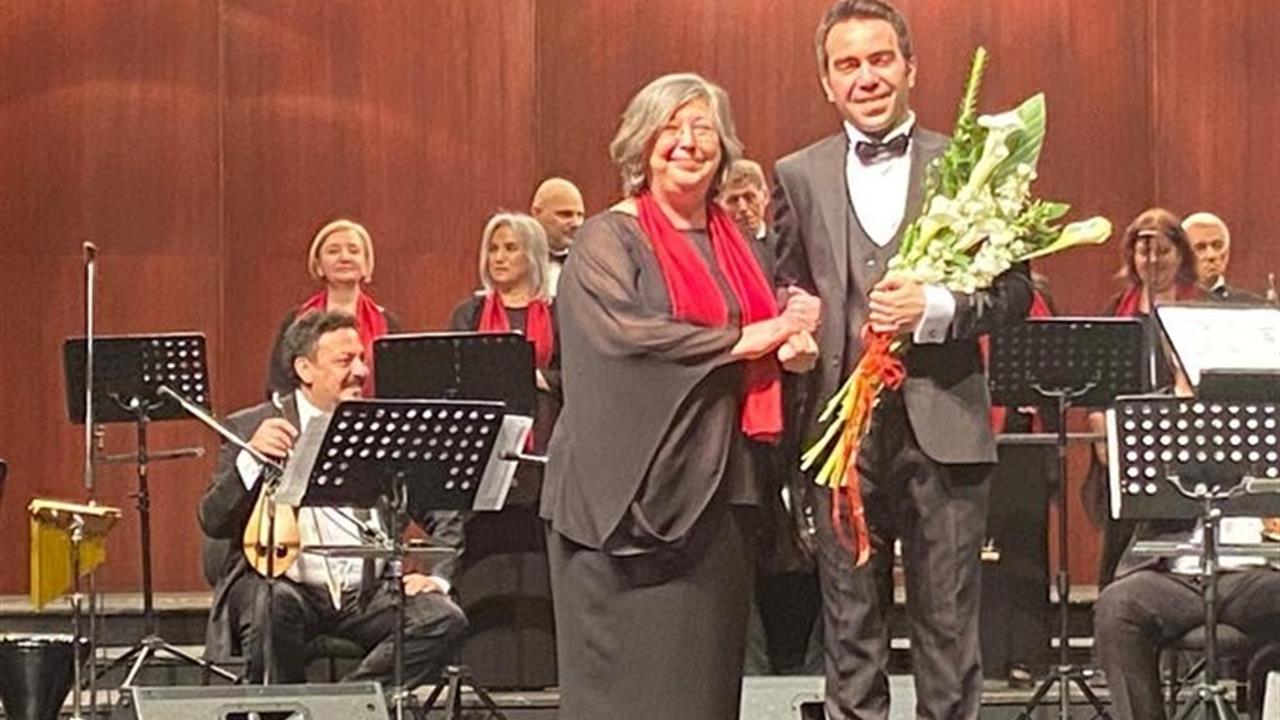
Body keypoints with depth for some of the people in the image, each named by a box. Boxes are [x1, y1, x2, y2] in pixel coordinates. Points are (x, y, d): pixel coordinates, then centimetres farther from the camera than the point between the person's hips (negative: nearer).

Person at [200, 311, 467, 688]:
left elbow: (447, 519, 14)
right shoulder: (250, 428, 4)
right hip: (284, 585, -3)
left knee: (444, 620, -23)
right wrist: (250, 458, -21)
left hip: (367, 593, 3)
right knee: (272, 606, -36)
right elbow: (213, 522, -6)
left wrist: (437, 577, -4)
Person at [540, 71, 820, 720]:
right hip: (629, 488, -6)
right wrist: (741, 341, -15)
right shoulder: (609, 239, -3)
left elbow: (767, 332, 22)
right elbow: (623, 330, -19)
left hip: (716, 487, 6)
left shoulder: (731, 244, 16)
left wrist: (793, 347, -2)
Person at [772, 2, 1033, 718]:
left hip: (944, 427, -2)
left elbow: (1014, 289, 0)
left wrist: (936, 308, -16)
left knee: (949, 623, 3)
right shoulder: (797, 176, 9)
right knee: (851, 624, 8)